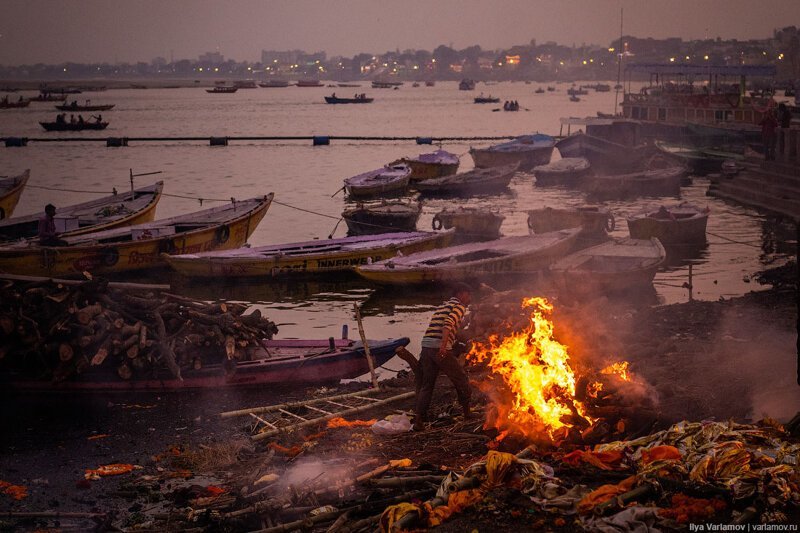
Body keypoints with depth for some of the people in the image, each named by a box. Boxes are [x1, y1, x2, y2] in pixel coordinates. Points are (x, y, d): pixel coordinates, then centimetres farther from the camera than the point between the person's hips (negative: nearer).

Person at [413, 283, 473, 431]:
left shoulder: (442, 306, 28)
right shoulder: (459, 306, 2)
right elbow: (448, 323, -15)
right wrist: (443, 345, -26)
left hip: (426, 346, 7)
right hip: (441, 348, -7)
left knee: (426, 384, 9)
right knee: (460, 378, 11)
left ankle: (418, 419, -2)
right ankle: (467, 411, 21)